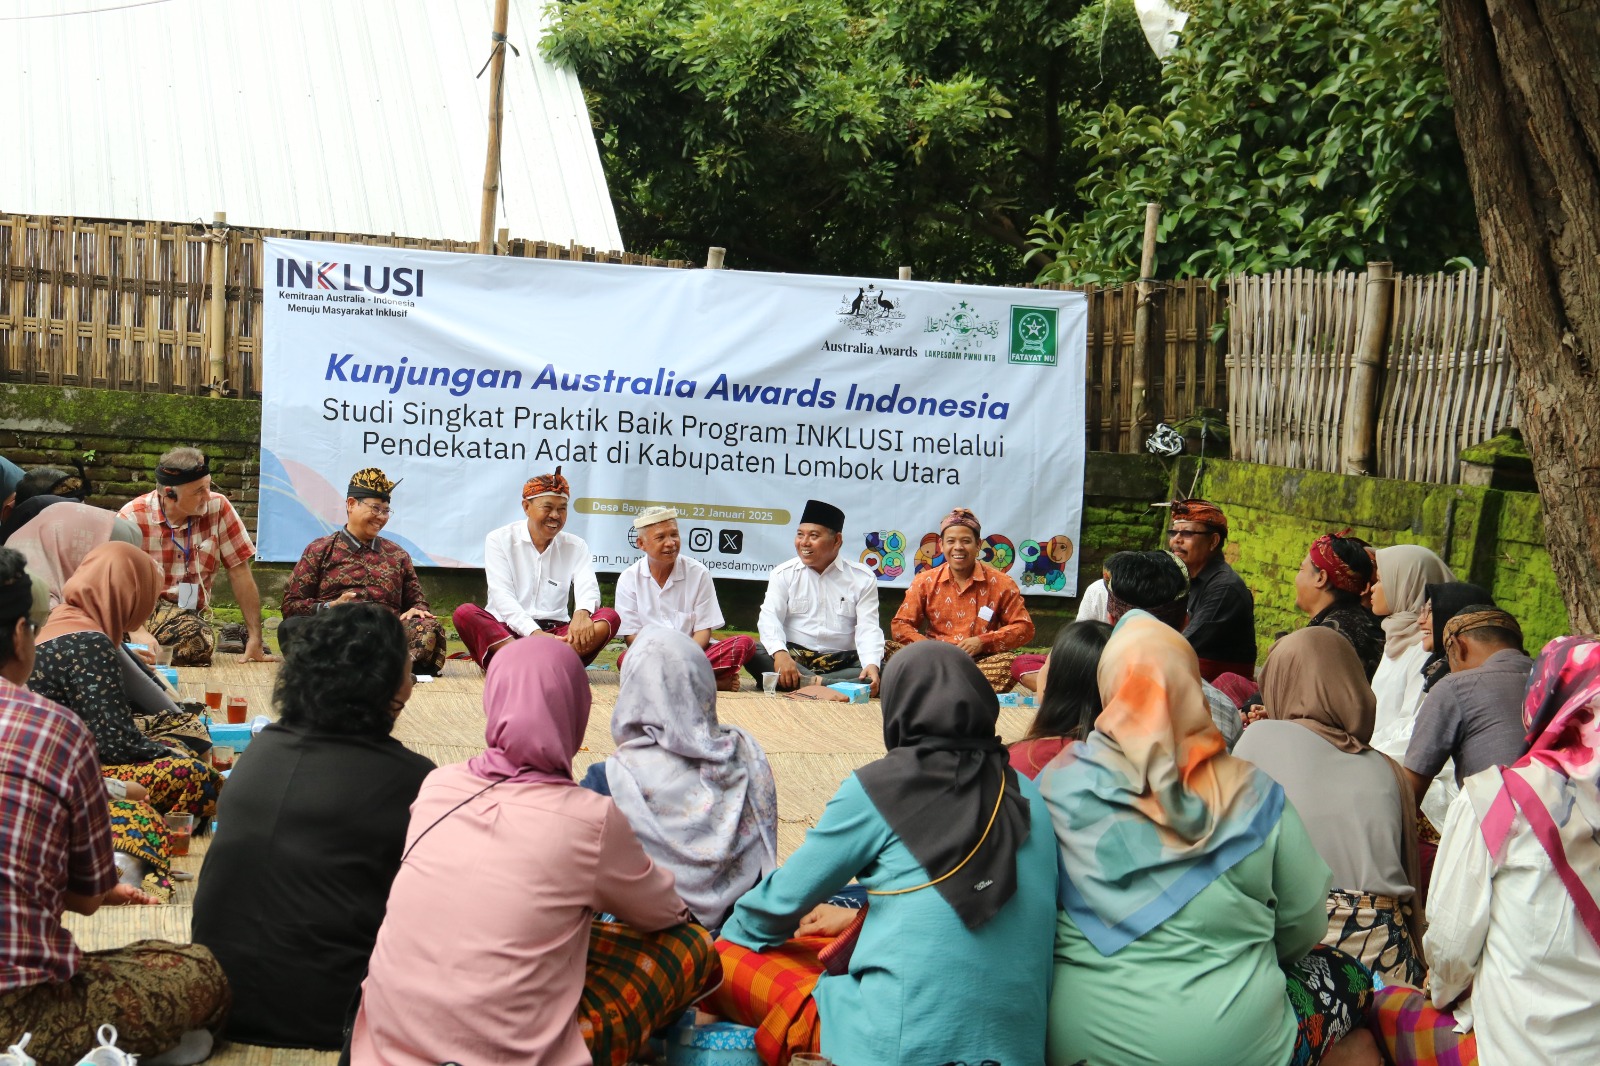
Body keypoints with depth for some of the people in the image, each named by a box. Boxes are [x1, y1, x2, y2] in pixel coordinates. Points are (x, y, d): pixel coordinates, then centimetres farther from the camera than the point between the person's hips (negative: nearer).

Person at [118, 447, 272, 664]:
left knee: (200, 644, -34)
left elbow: (239, 573, -1)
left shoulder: (218, 507, -3)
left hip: (189, 613, 2)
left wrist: (255, 638, -5)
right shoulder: (132, 518, -9)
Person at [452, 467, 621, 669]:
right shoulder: (499, 540, 3)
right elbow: (502, 595, -10)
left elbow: (587, 588, -7)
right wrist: (535, 633, -27)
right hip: (504, 632, -2)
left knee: (609, 617, -21)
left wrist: (582, 612, -33)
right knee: (465, 613, -30)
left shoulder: (576, 547, 11)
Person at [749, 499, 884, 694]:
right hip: (793, 657, 0)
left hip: (843, 661, 0)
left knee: (883, 670, -29)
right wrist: (780, 653, -27)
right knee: (754, 655, -30)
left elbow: (868, 628, -4)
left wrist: (871, 665, -25)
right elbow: (769, 618, -5)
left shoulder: (863, 578, 5)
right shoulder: (783, 574, 7)